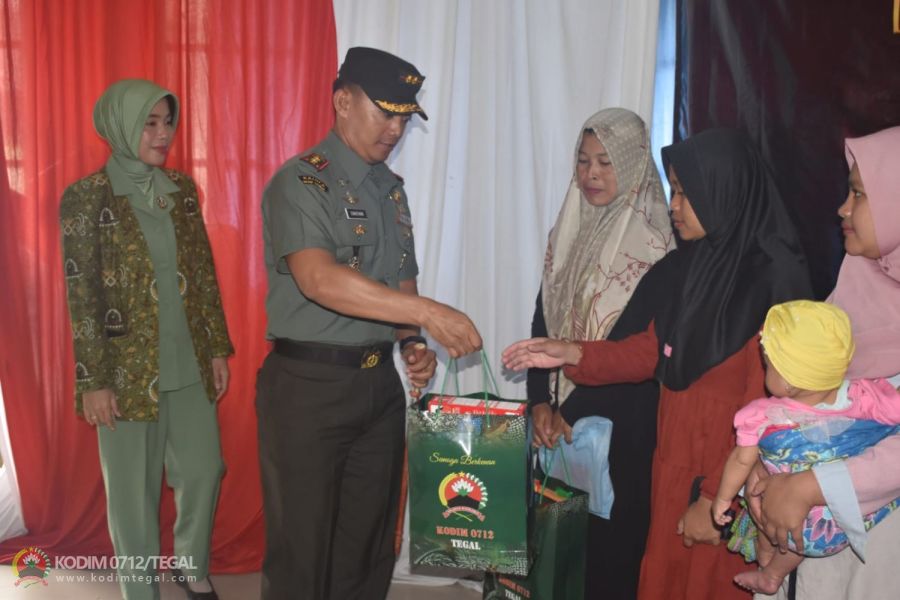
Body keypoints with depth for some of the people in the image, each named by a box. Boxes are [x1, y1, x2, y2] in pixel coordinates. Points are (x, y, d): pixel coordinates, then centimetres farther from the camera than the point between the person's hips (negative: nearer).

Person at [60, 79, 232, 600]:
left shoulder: (183, 189, 5)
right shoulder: (86, 197, -10)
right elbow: (81, 296, -11)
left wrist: (218, 348, 8)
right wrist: (93, 381, -11)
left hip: (188, 362, 5)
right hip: (129, 368, -4)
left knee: (204, 469, 13)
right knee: (134, 487, 9)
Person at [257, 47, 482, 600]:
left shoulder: (392, 190, 12)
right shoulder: (300, 183, -11)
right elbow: (319, 279, -28)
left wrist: (411, 344, -2)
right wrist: (427, 313, -34)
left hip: (380, 384, 7)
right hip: (309, 386, -6)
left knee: (369, 544, 16)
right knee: (302, 549, 6)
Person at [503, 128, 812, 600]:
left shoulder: (770, 280, -18)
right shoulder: (689, 264, 4)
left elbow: (765, 409, -18)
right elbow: (654, 350, 12)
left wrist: (717, 498, -17)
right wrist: (573, 354, 1)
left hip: (727, 477, -6)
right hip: (674, 465, 6)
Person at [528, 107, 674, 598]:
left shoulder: (654, 244, -9)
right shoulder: (569, 231, 9)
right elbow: (544, 322, 7)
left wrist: (570, 413, -13)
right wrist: (540, 401, -4)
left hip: (622, 421, -5)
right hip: (561, 415, 5)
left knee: (613, 538, 4)